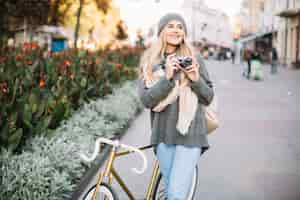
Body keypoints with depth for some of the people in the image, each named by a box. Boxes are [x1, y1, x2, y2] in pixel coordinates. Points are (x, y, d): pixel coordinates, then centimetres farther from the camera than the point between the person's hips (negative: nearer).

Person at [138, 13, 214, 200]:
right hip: (163, 134, 2)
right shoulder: (149, 61, 5)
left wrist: (195, 79, -13)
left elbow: (208, 97, 6)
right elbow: (146, 100, -5)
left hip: (189, 133, -2)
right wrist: (167, 77, -18)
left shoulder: (194, 57, 3)